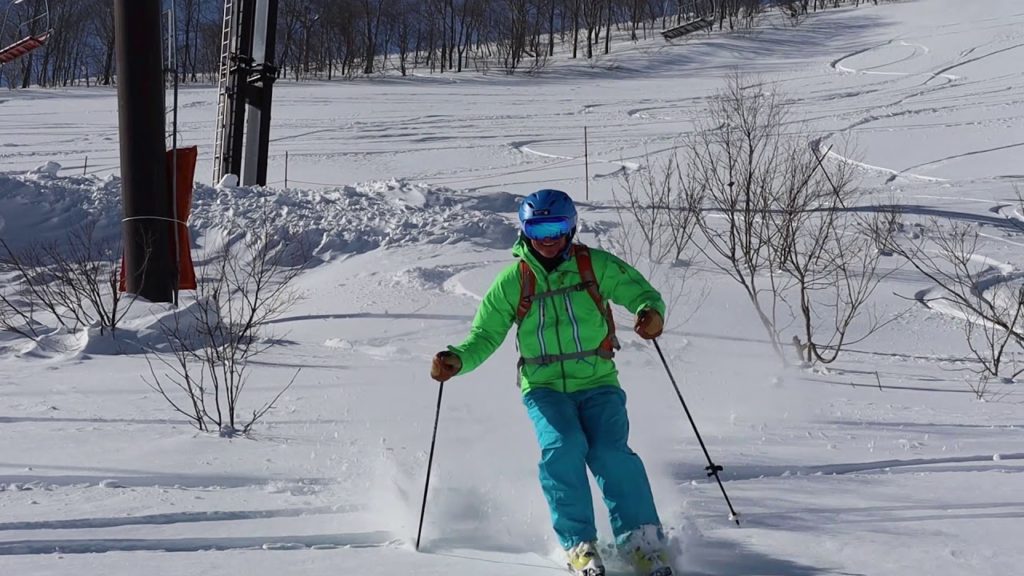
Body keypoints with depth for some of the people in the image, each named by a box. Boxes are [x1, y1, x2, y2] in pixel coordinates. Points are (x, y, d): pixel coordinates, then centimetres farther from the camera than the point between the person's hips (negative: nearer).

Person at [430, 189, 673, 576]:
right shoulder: (512, 282, 3)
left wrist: (651, 312, -21)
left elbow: (642, 293, 4)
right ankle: (579, 544, -15)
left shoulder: (597, 265, 1)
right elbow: (485, 336, 7)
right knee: (562, 447, -26)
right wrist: (458, 360, -13)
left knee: (610, 453, -22)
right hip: (543, 387, 0)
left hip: (598, 383, 0)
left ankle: (644, 544, -12)